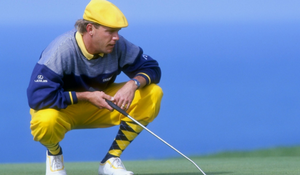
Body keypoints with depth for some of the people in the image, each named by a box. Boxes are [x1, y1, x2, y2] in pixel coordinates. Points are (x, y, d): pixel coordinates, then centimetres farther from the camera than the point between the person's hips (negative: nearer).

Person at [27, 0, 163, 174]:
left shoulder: (119, 46, -16)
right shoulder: (61, 50, -29)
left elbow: (151, 68, -6)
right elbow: (37, 97, -34)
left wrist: (133, 84, -30)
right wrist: (86, 96, -32)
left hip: (102, 106, 5)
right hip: (63, 108, -5)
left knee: (153, 93, -15)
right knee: (46, 121, -42)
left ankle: (111, 160, -6)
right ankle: (54, 153, -1)